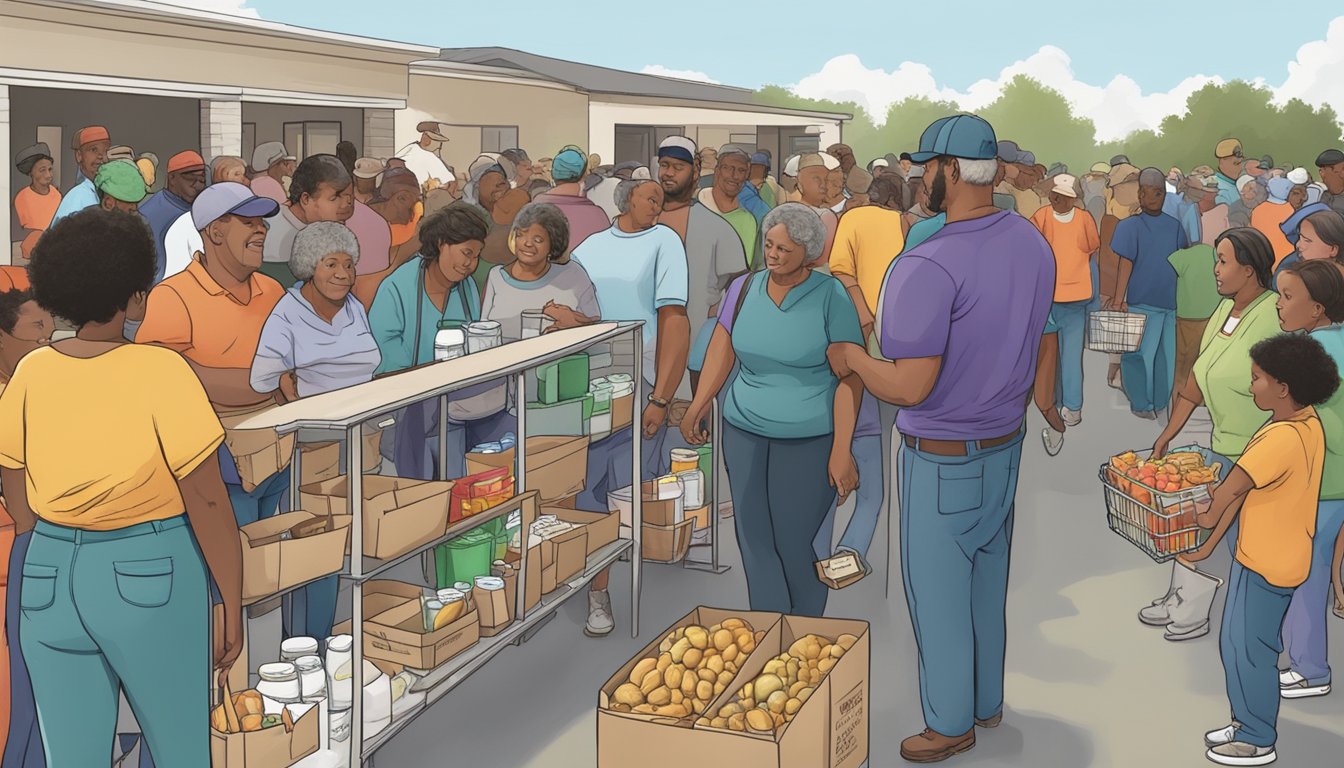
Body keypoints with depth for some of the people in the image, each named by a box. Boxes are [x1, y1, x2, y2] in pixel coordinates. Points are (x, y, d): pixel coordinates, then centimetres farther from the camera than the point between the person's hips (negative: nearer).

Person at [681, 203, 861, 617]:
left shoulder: (831, 296, -8)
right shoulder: (744, 288, 6)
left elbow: (849, 378, -11)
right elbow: (722, 351, 14)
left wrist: (842, 451, -15)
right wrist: (696, 409, 12)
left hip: (808, 440, -4)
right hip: (744, 433, 5)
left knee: (796, 544, -2)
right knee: (755, 541, 6)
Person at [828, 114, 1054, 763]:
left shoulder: (928, 267, -27)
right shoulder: (1034, 245, -1)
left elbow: (909, 387, -27)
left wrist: (849, 357, -10)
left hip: (943, 459, -8)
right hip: (1006, 443, 8)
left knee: (938, 590, 9)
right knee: (988, 580, 21)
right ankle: (988, 701, 37)